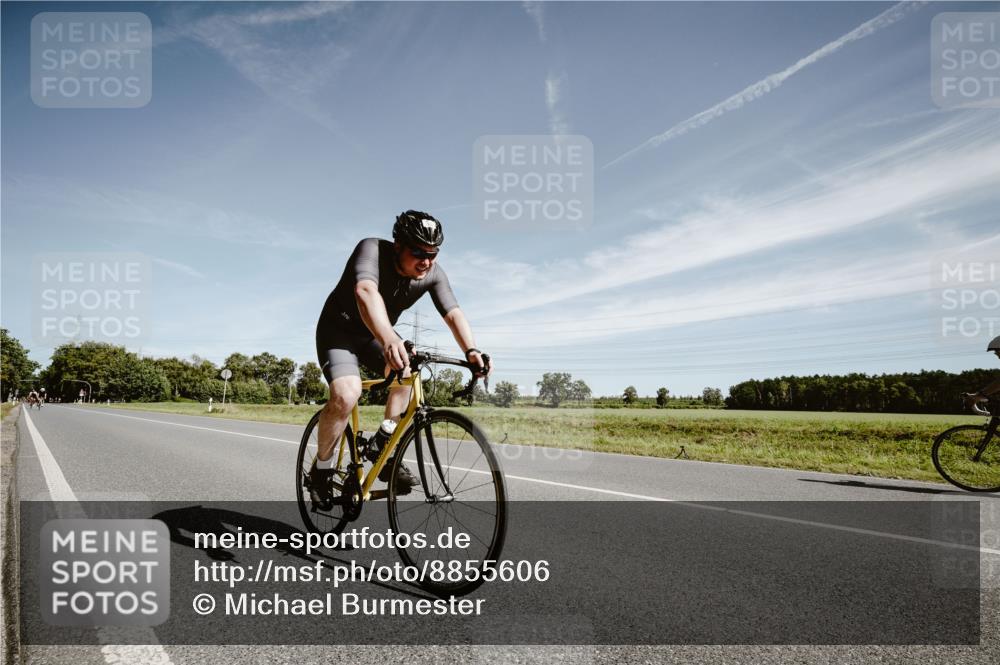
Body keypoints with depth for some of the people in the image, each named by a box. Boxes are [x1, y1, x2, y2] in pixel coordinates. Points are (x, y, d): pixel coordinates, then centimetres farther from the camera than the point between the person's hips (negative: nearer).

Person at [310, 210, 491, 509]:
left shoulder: (433, 273, -16)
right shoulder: (372, 249, -31)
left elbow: (453, 313, -26)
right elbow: (366, 292, -49)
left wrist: (470, 350, -46)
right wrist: (390, 340, -67)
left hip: (375, 336, 6)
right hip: (338, 330, -5)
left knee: (407, 371, -21)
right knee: (347, 394, -28)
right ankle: (321, 469, -3)